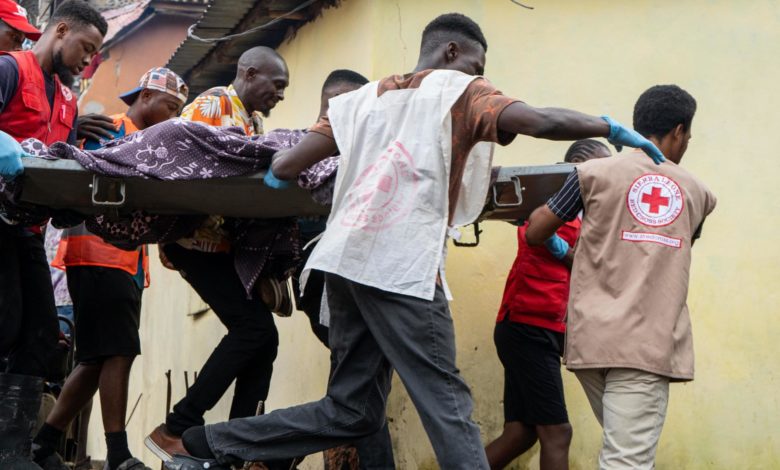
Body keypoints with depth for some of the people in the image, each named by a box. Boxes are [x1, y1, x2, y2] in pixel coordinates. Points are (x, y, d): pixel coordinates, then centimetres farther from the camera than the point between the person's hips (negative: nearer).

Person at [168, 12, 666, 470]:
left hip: (347, 260, 7)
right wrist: (610, 128, 6)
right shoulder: (459, 90, 7)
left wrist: (280, 172, 37)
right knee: (448, 406, -4)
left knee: (351, 411, 14)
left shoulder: (363, 98, 22)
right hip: (403, 267, -7)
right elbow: (540, 121, -9)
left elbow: (284, 168, 14)